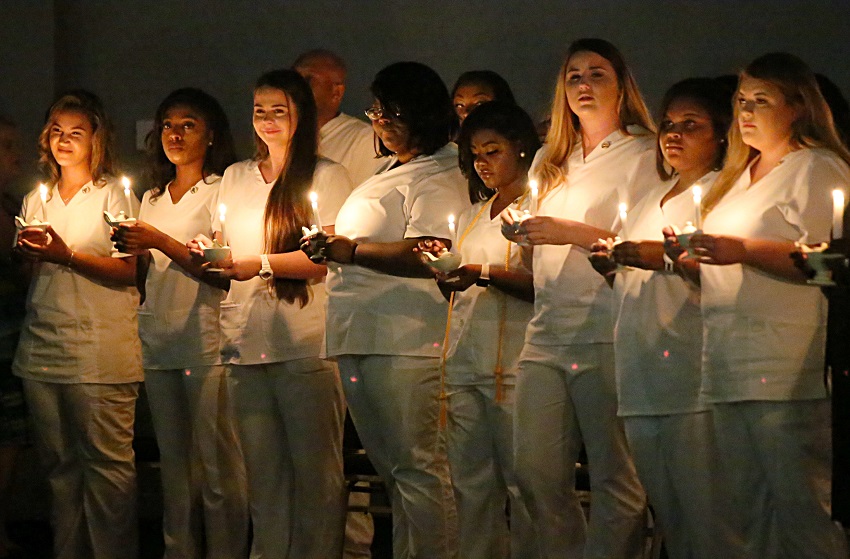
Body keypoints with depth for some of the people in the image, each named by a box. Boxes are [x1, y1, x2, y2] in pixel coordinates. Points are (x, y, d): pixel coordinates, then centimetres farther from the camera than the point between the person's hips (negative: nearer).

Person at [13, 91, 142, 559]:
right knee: (59, 463, 5)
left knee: (107, 462, -8)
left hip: (100, 350, -5)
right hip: (42, 343, 5)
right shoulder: (36, 199, 17)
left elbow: (127, 271, -7)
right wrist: (27, 254, -1)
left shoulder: (114, 196, 2)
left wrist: (67, 256, -17)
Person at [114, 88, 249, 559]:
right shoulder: (152, 199, 19)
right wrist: (134, 249, 1)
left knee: (215, 458, -9)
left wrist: (161, 241, -16)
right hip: (157, 339, 6)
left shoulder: (220, 190, -1)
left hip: (206, 338, -6)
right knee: (172, 458, 9)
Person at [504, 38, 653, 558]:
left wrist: (574, 233, -13)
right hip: (547, 334, 6)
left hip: (607, 334, -6)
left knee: (615, 478, -6)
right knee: (537, 473, -2)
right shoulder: (550, 162, 22)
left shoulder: (642, 154, 4)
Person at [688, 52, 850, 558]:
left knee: (800, 508, -10)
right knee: (756, 516, 10)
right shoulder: (743, 175, 24)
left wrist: (743, 250, -19)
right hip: (731, 369, 9)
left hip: (784, 370, -9)